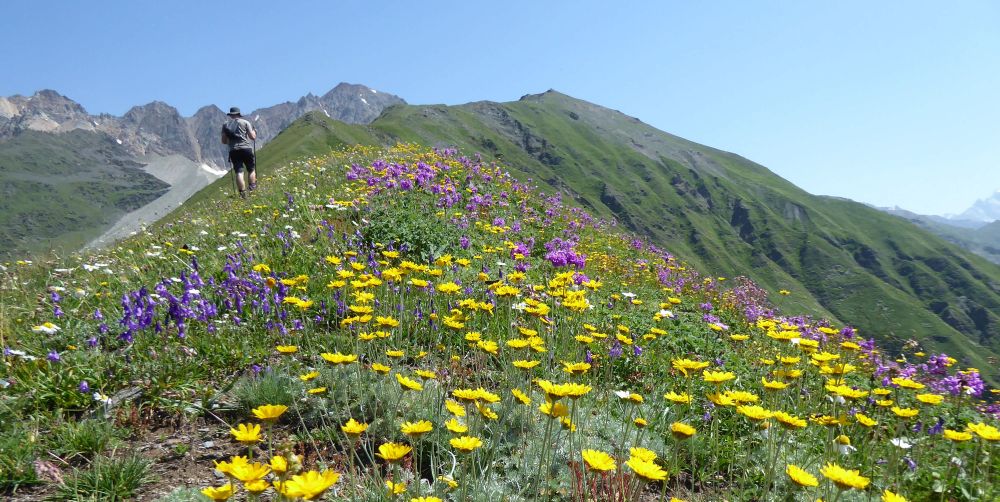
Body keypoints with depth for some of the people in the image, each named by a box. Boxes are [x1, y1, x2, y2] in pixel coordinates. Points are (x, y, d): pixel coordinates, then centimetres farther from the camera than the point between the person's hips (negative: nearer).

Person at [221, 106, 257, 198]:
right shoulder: (245, 122, 3)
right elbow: (252, 137, 0)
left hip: (233, 151, 2)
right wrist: (254, 132, 21)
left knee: (239, 172, 0)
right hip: (246, 148, -2)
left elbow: (224, 141, 10)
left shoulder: (225, 125, 11)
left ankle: (242, 193, -8)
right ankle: (253, 187, -4)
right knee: (251, 169, 12)